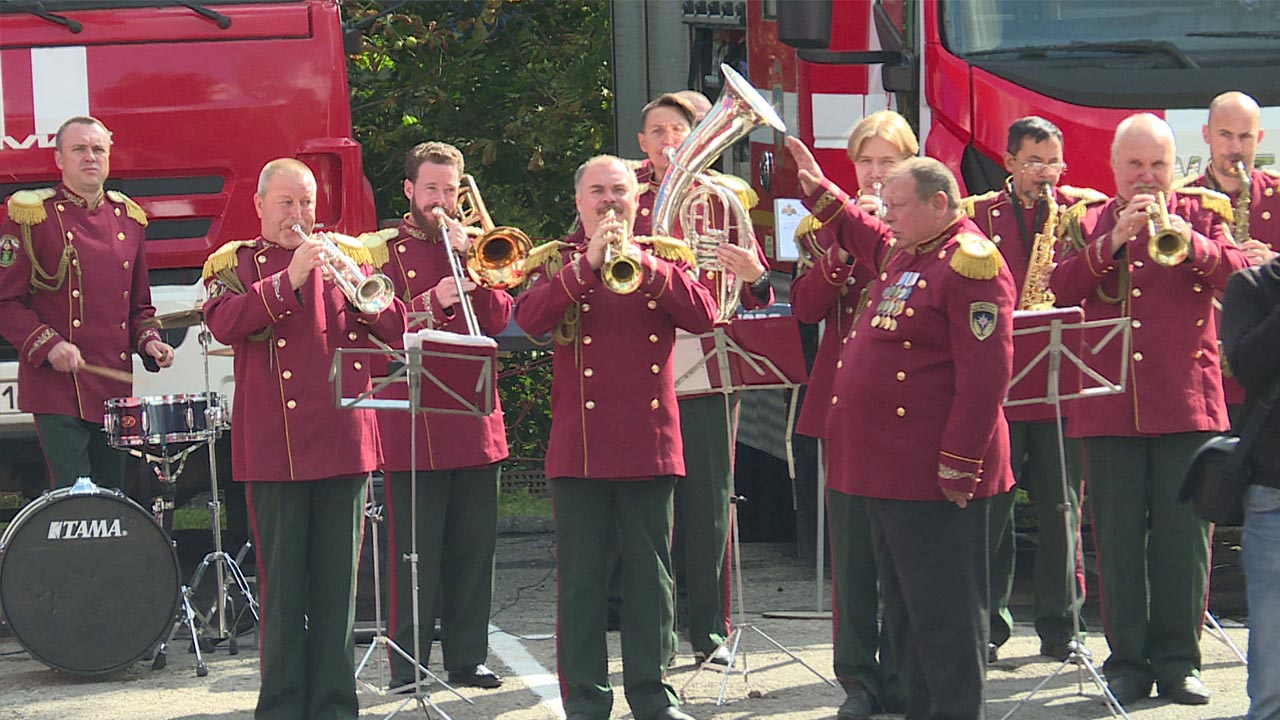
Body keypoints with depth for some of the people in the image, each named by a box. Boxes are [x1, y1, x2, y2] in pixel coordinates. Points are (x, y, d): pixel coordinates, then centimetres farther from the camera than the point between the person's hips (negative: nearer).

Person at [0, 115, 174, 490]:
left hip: (113, 387, 6)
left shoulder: (127, 218, 13)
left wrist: (148, 340, 2)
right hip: (57, 387, -6)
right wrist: (48, 345, -18)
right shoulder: (32, 217, -3)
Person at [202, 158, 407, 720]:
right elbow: (224, 323, -13)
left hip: (343, 440, 3)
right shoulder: (234, 263, 7)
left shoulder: (347, 256, 14)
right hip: (274, 449, -2)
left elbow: (394, 330, 5)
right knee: (282, 586, -1)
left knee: (338, 584, 5)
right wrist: (289, 279, -21)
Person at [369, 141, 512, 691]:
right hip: (413, 425, -4)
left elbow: (499, 319, 3)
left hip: (475, 421, 4)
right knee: (415, 551, -4)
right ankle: (407, 664, 2)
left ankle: (467, 657, 15)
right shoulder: (387, 250, 3)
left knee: (473, 547, 7)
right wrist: (434, 300, -20)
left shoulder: (474, 245, 16)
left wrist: (469, 259, -7)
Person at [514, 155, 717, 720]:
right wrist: (587, 266, -21)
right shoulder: (556, 261, 7)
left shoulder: (666, 257, 10)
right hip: (580, 449, -1)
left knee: (650, 576, 6)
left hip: (650, 444, 1)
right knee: (581, 578, 2)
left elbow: (703, 316, -7)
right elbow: (529, 317, -13)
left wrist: (644, 264, -16)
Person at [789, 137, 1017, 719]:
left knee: (943, 612, -4)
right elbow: (862, 237, 41)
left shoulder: (970, 264, -15)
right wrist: (817, 188, 30)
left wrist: (960, 464, -23)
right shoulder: (905, 252, 14)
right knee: (904, 607, 15)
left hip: (933, 475, -10)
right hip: (887, 465, 10)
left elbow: (986, 374, -21)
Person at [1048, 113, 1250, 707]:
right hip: (1108, 406, 0)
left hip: (1185, 402, 0)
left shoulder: (1202, 211, 9)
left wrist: (1191, 243, -23)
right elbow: (1062, 286, -6)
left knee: (1183, 536, 1)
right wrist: (1113, 239, -19)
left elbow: (1239, 273, -5)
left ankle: (1178, 661, 9)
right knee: (1118, 540, 2)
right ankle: (1127, 659, 9)